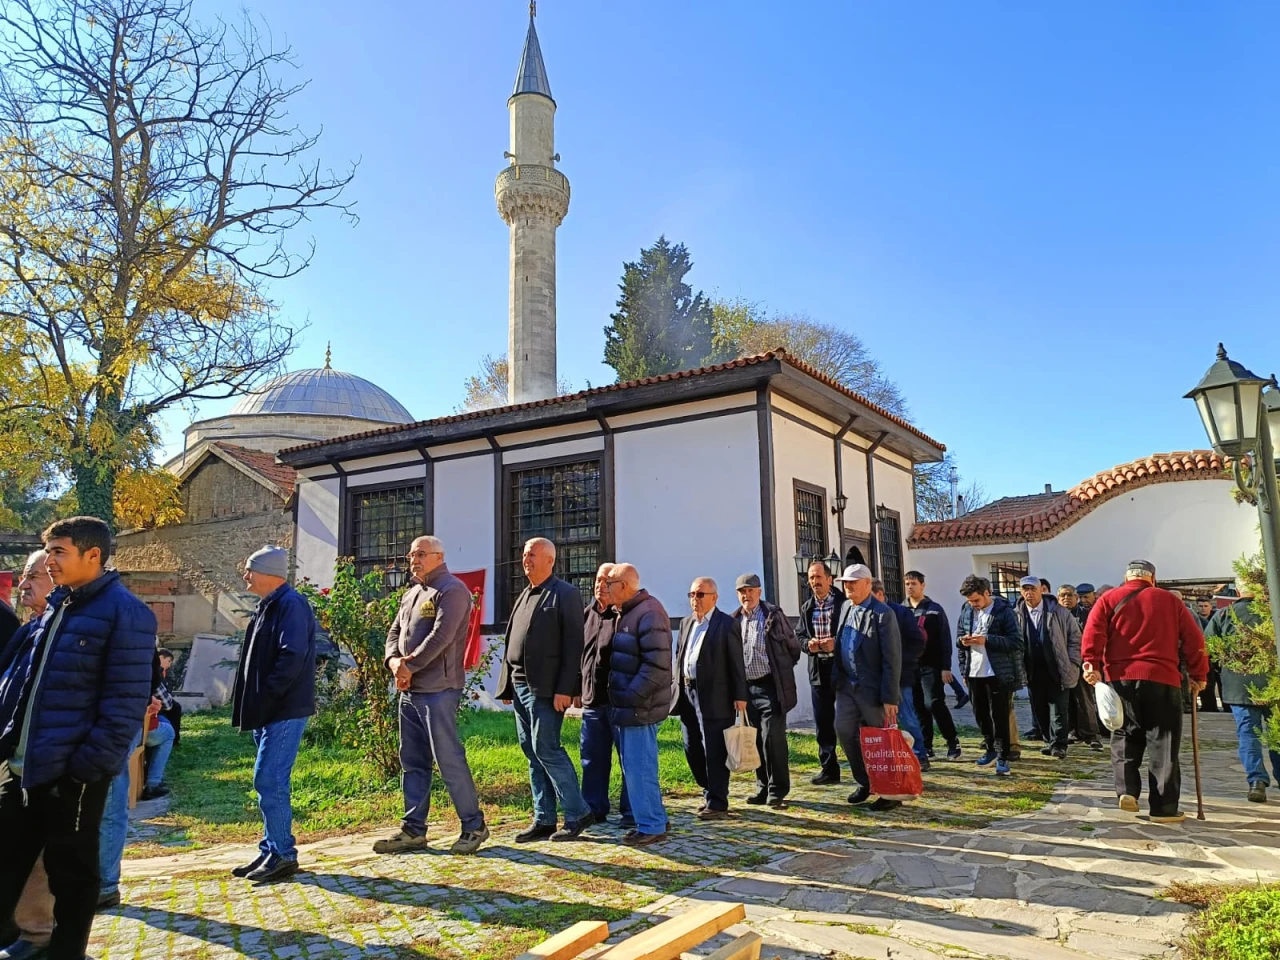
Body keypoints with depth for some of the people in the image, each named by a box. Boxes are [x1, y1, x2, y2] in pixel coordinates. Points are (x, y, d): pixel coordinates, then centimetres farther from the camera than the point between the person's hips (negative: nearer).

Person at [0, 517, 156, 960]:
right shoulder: (55, 608, 12)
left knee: (70, 873, 9)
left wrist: (92, 762, -19)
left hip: (71, 770, -7)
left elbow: (126, 702, -16)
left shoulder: (124, 613, -13)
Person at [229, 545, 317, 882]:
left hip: (285, 711, -10)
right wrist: (253, 703, 11)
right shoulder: (267, 606, 16)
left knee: (270, 782, -8)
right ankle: (272, 850, 24)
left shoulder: (291, 605, -15)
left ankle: (282, 854, 3)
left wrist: (265, 696, -20)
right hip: (268, 711, 10)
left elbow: (293, 657, -24)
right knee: (270, 782, 15)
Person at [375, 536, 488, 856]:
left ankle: (474, 826, 6)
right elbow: (395, 632, 16)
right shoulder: (411, 593, 19)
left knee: (449, 759, -5)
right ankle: (413, 830, 22)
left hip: (438, 689, -9)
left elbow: (440, 636, -19)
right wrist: (393, 660, -5)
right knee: (412, 762, 13)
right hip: (409, 690, 9)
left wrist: (410, 667, -14)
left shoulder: (451, 590, -9)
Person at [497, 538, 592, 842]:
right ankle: (544, 820, 17)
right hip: (520, 686, 8)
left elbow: (573, 645, -13)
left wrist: (565, 689, -19)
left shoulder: (565, 594, -7)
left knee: (546, 750, -7)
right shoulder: (524, 596, 18)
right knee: (533, 754, 10)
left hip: (545, 688, -8)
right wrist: (506, 685, 14)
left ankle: (578, 814, 6)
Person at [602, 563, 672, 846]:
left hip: (638, 707, -10)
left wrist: (632, 696, -21)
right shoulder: (625, 613, 15)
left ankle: (651, 826, 8)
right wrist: (620, 698, 15)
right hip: (624, 706, 10)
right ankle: (656, 818, 28)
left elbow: (657, 664, -23)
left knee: (639, 768, -3)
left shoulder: (649, 613, -16)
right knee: (634, 767, 17)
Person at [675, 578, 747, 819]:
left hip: (714, 697, -7)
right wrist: (677, 689, 12)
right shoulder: (686, 623, 14)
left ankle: (717, 803, 8)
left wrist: (740, 696, -12)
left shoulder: (727, 624, -7)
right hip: (687, 693, 7)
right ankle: (711, 792, 30)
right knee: (692, 749, 13)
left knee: (714, 752, -3)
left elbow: (737, 663, -9)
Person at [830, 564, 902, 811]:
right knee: (844, 731, 5)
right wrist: (839, 679, 9)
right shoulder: (845, 608, 9)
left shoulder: (883, 614, -15)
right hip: (847, 685, 7)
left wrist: (890, 697, -17)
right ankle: (864, 783, 23)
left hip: (872, 689, -7)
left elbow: (892, 659, -16)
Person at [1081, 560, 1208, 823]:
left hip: (1120, 678, 1)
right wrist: (1198, 675, 13)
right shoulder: (1170, 600, 11)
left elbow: (1093, 632, -6)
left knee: (1124, 737, 15)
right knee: (1163, 743, 5)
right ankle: (1164, 808, 6)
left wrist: (1092, 663, -9)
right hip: (1162, 679, 0)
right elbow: (1193, 639, 8)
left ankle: (1127, 790, 2)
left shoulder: (1109, 599, 9)